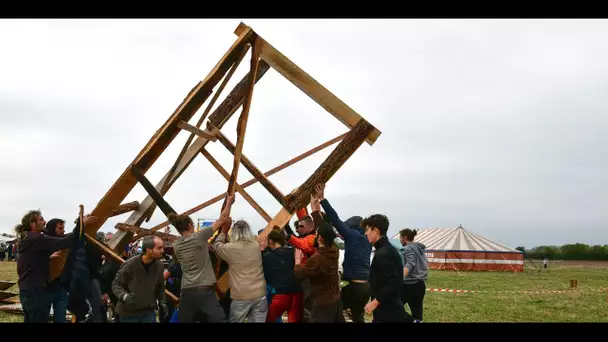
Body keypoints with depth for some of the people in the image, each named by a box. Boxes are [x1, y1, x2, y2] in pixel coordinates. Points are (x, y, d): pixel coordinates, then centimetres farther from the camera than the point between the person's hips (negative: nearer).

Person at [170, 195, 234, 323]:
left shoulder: (176, 245, 11)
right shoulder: (198, 237, -5)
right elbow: (222, 219, 1)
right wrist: (229, 203, 13)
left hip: (186, 292, 6)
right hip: (205, 291, -6)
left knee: (185, 321, 11)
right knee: (219, 319, -8)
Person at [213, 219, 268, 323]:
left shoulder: (230, 248, -9)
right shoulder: (256, 245, 3)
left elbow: (216, 246, 13)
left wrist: (224, 231, 24)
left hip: (241, 296, -3)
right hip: (260, 294, 3)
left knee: (236, 321, 12)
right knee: (259, 321, 7)